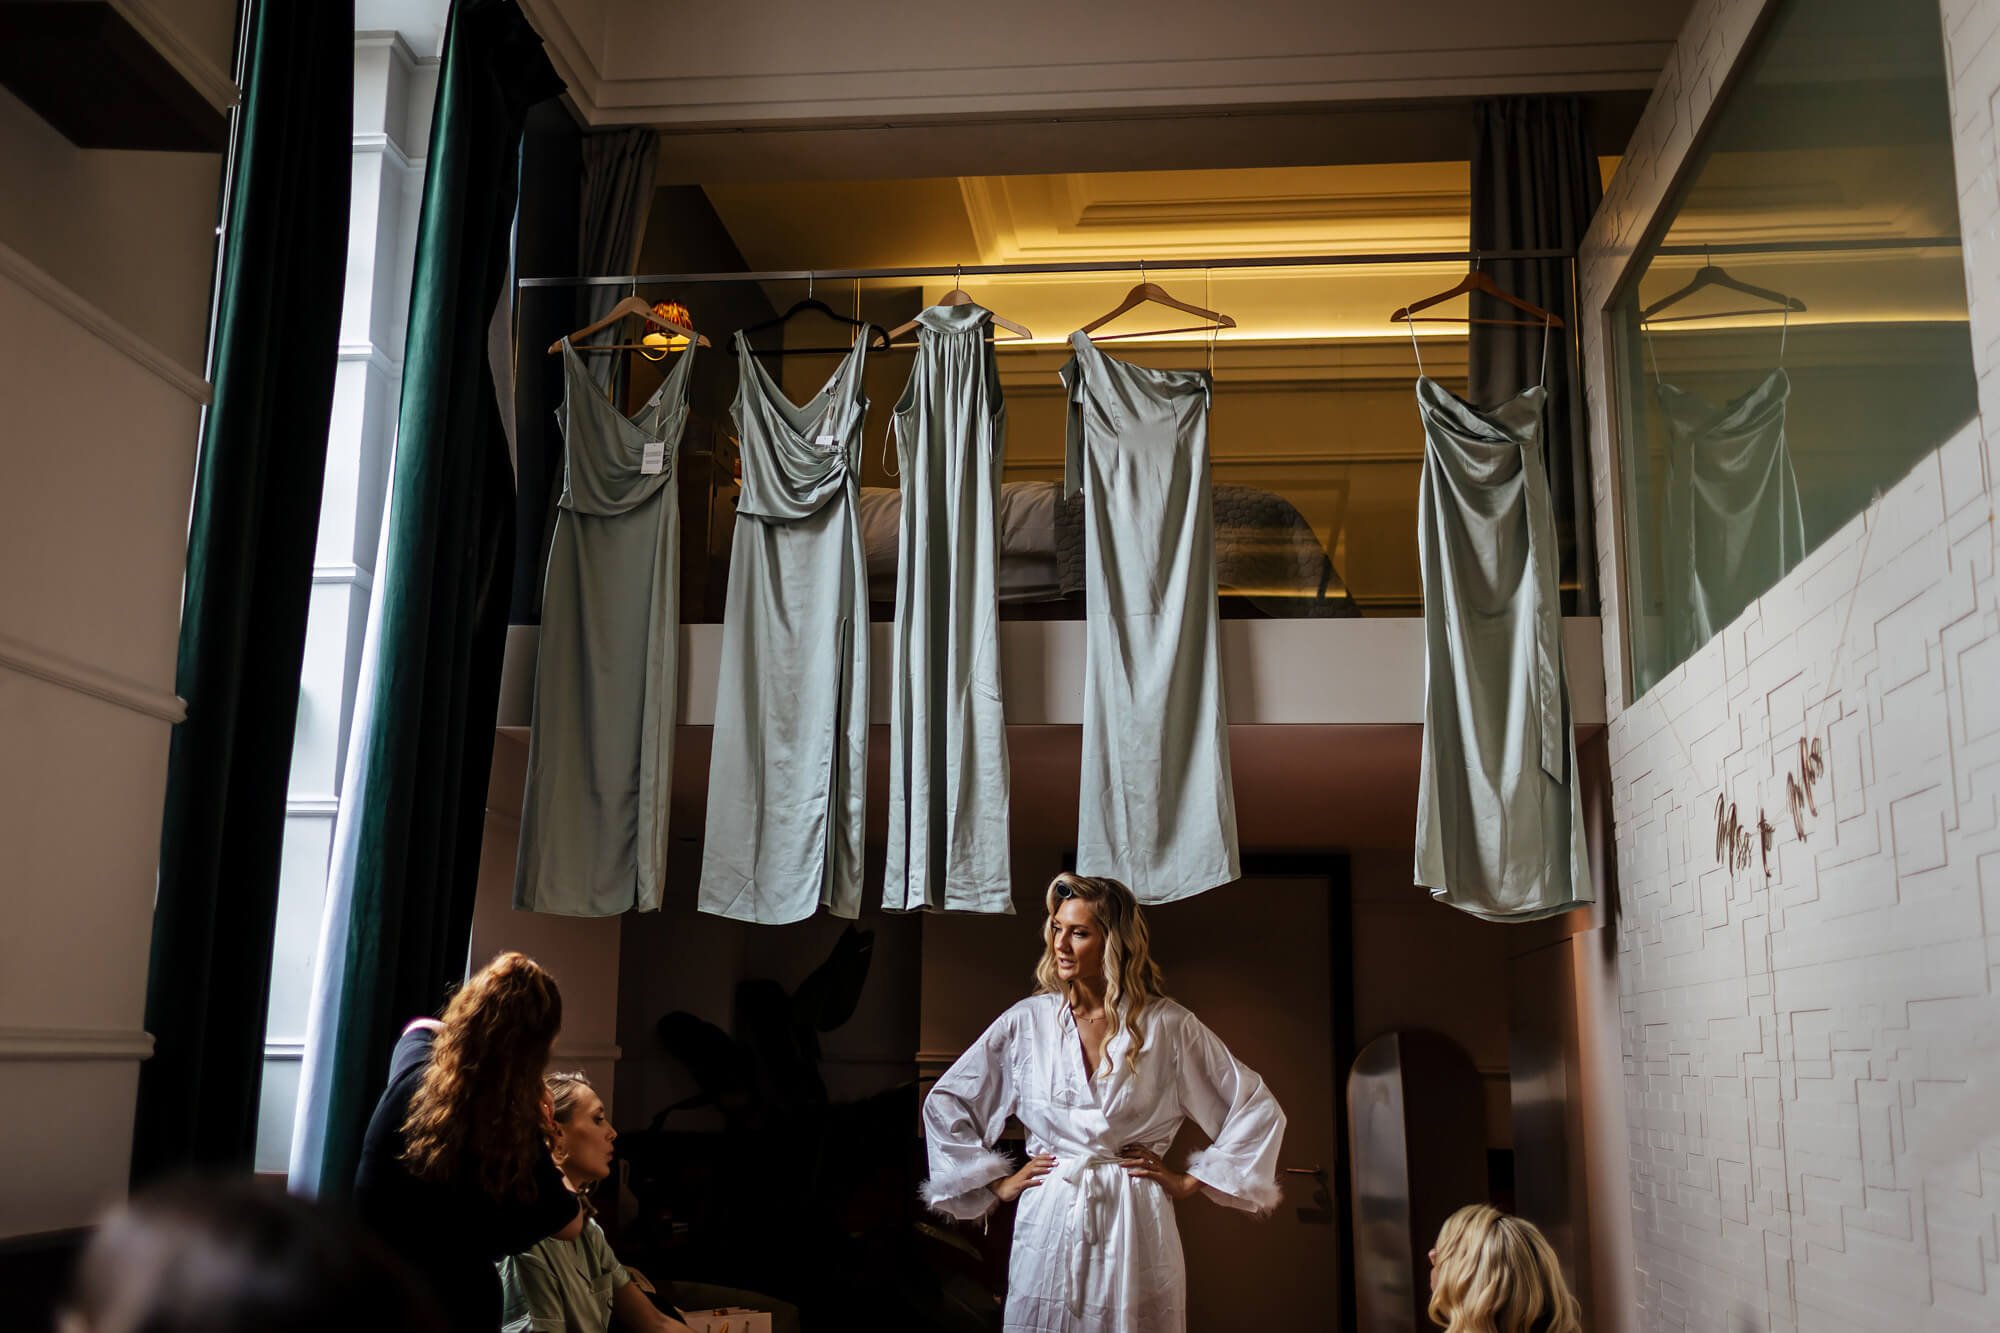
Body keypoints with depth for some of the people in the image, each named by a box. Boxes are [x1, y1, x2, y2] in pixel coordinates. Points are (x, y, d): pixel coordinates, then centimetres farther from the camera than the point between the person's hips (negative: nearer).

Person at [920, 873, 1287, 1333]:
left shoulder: (1168, 1026, -3)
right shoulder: (1026, 1022, 1)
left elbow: (1259, 1110, 2)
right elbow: (944, 1103, 9)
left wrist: (1191, 1181, 0)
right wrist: (997, 1182, 5)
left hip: (1135, 1228, -1)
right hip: (1049, 1225, 1)